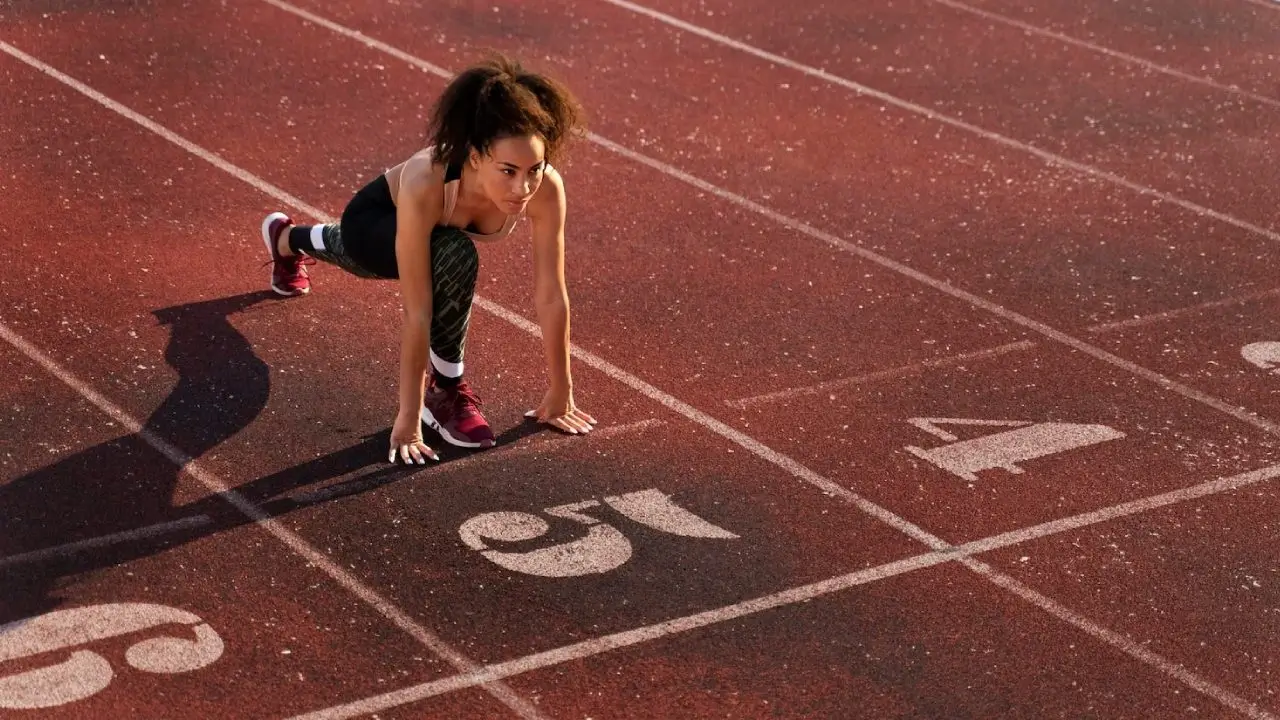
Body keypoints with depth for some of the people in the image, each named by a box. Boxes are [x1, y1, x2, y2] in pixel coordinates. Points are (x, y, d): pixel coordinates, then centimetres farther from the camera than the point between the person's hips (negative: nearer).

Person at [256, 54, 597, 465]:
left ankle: (286, 239, 75)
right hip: (375, 220, -5)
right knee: (454, 258, -37)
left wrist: (561, 394, -19)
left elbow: (551, 296, -27)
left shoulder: (546, 188, -38)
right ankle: (444, 391, -10)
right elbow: (416, 312, -42)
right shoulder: (426, 187, -47)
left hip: (440, 229, 5)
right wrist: (409, 418, -38)